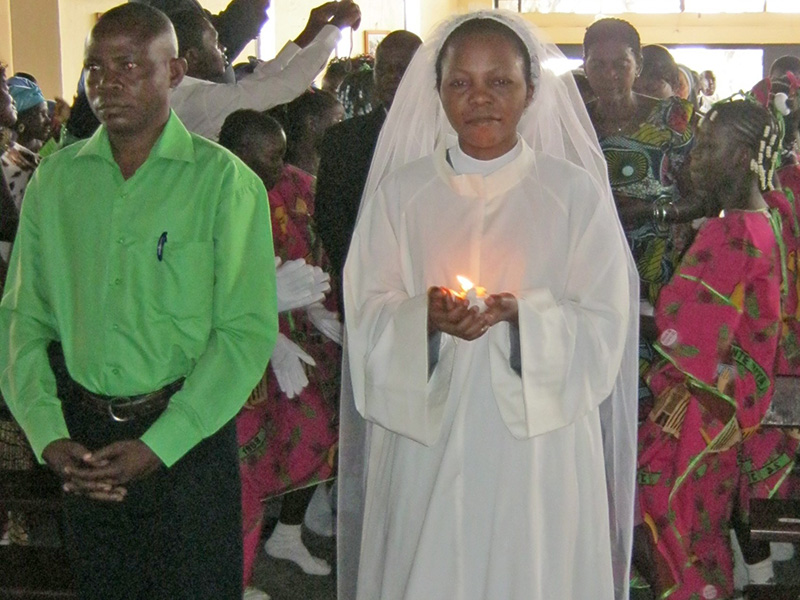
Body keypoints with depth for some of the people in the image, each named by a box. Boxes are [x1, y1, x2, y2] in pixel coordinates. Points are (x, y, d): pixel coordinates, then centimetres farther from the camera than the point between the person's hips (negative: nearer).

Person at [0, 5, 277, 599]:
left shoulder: (225, 180, -6)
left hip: (191, 436, -3)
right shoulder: (55, 179, 5)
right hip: (85, 435, 3)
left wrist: (158, 446, -16)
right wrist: (49, 436, -8)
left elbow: (248, 331, -10)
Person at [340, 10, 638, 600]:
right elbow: (369, 317, 2)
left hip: (540, 446, -1)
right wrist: (427, 318, -19)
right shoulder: (399, 191, 5)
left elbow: (603, 325, -2)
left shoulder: (576, 191, 0)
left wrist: (522, 315, -20)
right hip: (427, 444, 1)